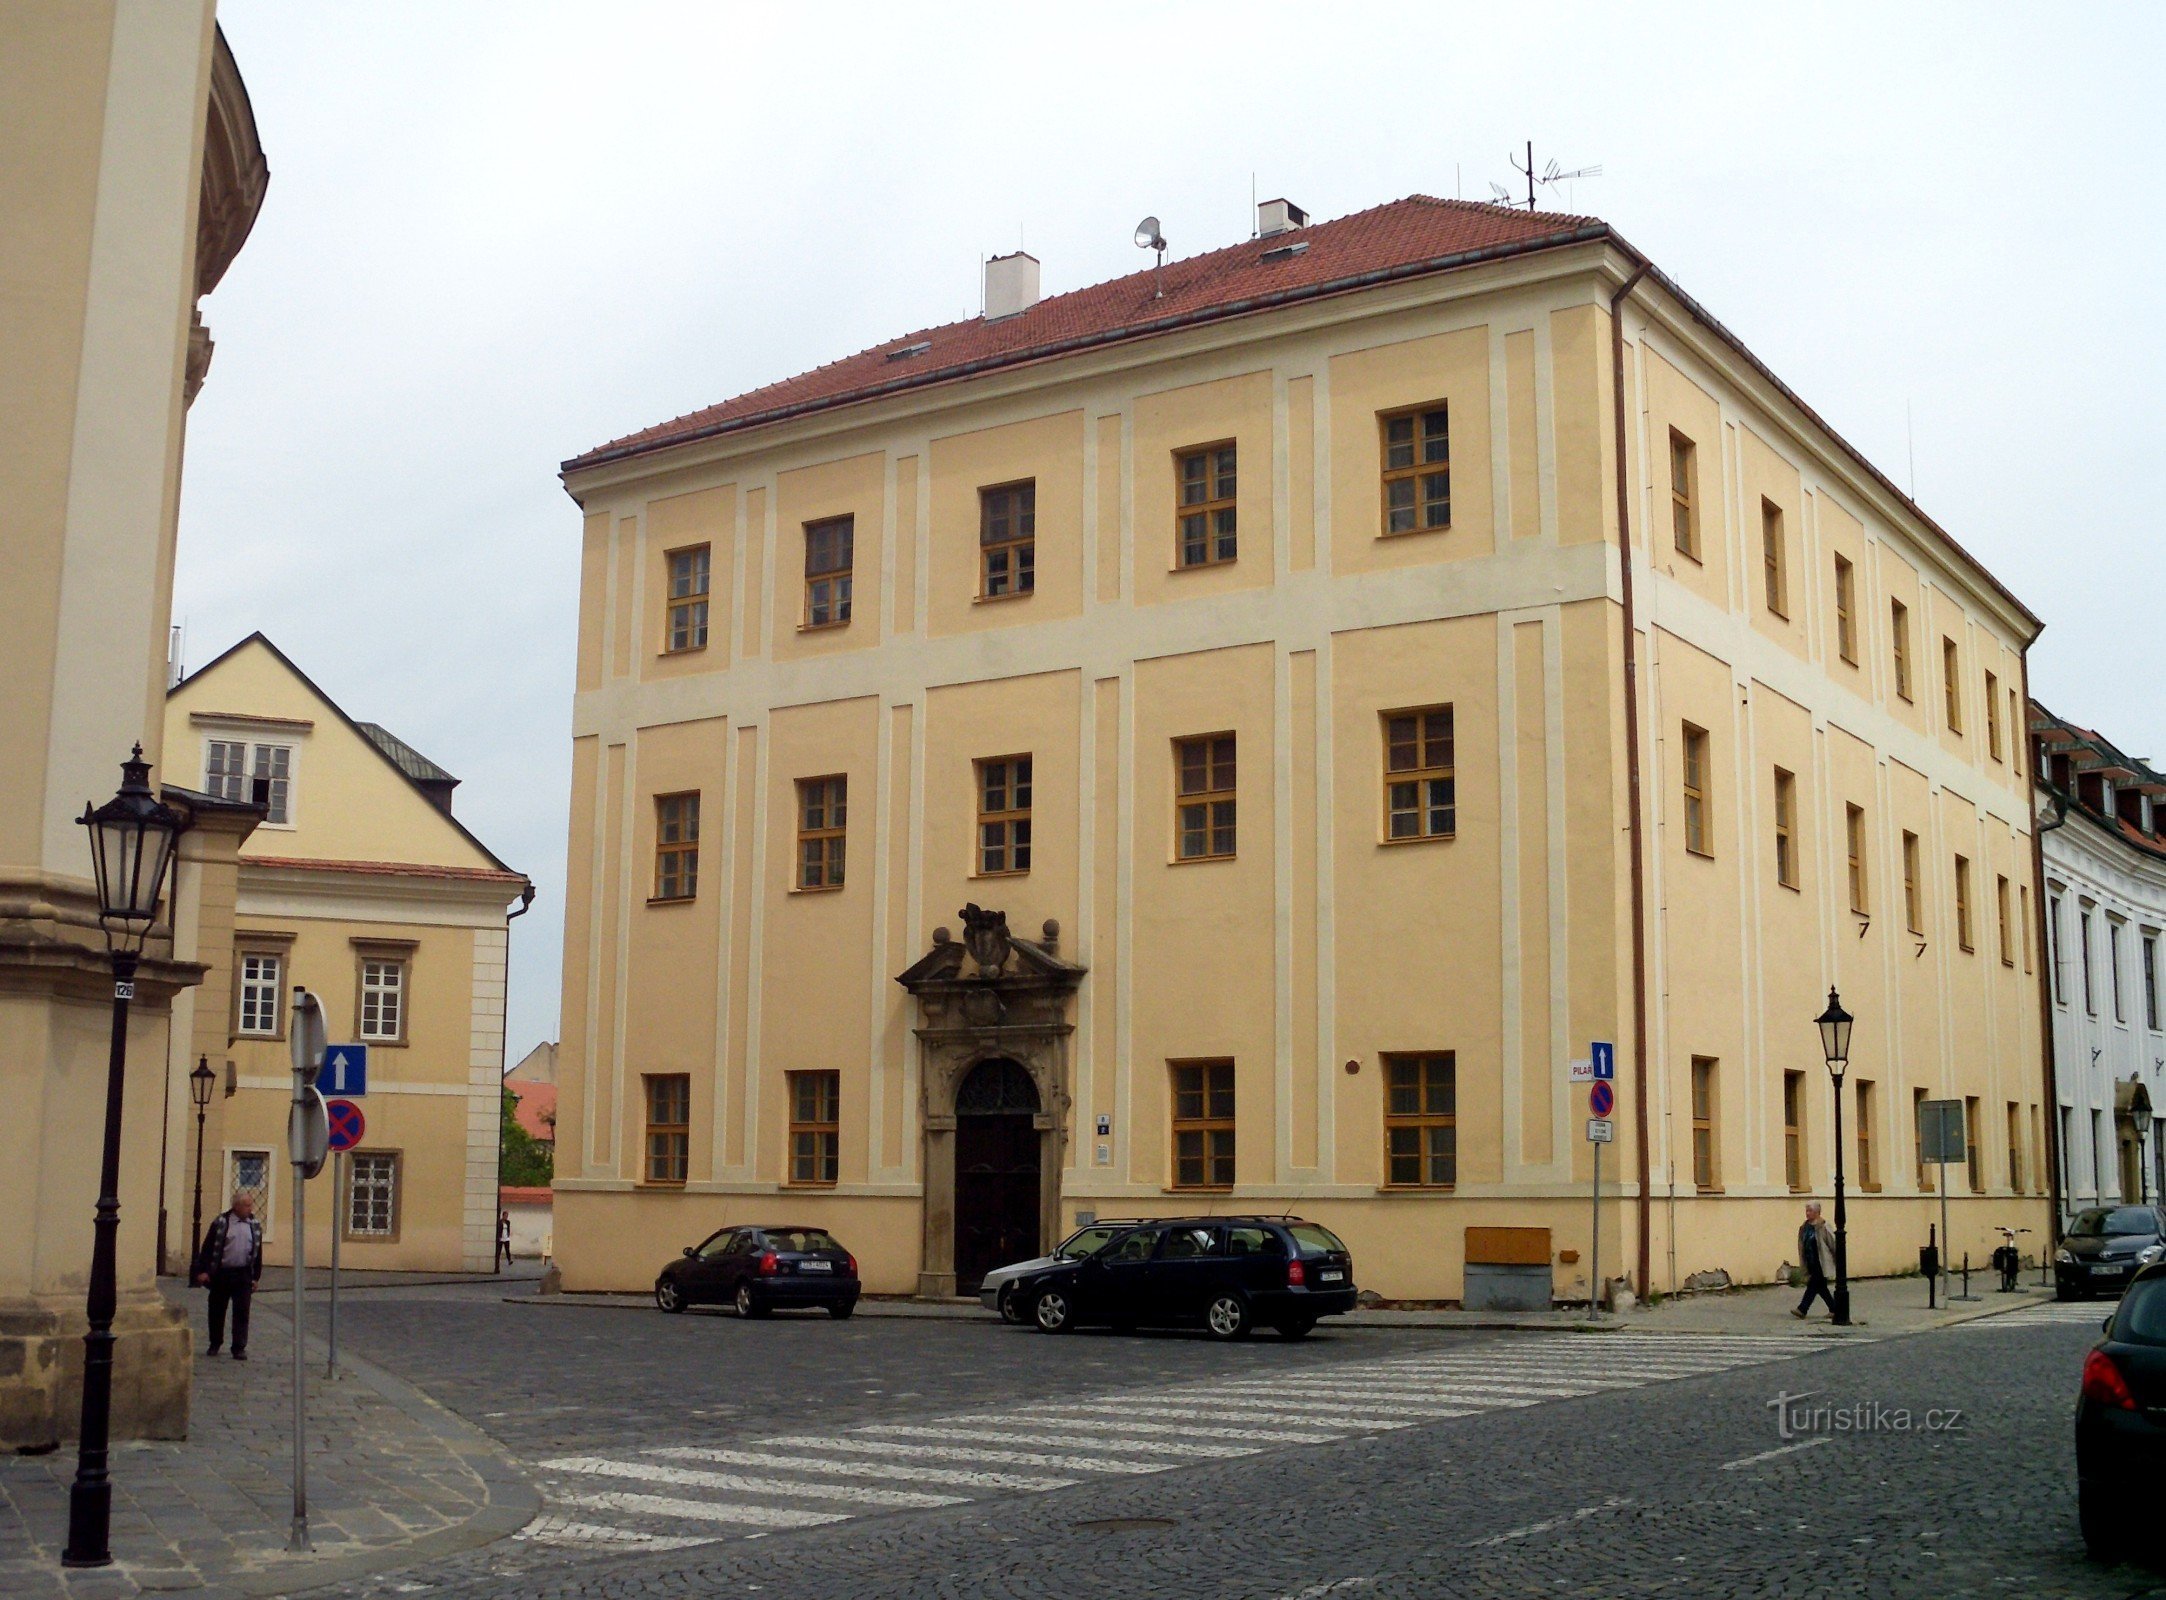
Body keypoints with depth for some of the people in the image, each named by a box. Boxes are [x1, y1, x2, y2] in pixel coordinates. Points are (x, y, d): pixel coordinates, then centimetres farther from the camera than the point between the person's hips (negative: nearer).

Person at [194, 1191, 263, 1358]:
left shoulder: (255, 1225, 6)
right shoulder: (221, 1222, -3)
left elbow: (258, 1253, 11)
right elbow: (207, 1247, -2)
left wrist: (255, 1277, 9)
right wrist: (202, 1270, -7)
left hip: (243, 1275, 1)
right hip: (221, 1274, -1)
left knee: (242, 1312, -3)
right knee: (217, 1310, 10)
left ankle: (239, 1348, 2)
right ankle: (215, 1343, 28)